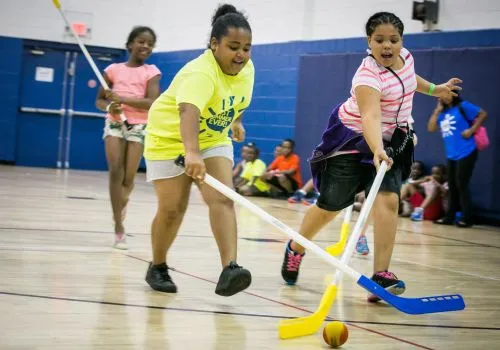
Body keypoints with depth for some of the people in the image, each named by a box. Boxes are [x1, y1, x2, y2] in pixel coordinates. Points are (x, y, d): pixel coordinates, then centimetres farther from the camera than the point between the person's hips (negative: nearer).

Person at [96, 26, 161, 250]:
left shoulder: (151, 72, 1)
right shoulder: (114, 70, 6)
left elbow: (152, 103, -13)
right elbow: (99, 100, 11)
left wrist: (122, 99, -23)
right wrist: (109, 107, -12)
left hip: (140, 127, -1)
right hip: (115, 124, 1)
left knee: (129, 178, -2)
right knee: (115, 171, -17)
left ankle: (121, 207, 34)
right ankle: (119, 229, -16)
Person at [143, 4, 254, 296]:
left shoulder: (246, 68, -11)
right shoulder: (200, 74, -36)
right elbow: (188, 111, -55)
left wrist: (236, 121, 22)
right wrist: (192, 153, -69)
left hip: (213, 139, 5)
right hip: (171, 138, -5)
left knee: (222, 199, -15)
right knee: (173, 208, -3)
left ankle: (229, 270, -25)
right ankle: (158, 268, 21)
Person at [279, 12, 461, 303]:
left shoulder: (405, 57, -6)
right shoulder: (369, 75, -30)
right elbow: (370, 116, -47)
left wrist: (433, 89, 32)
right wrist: (377, 151, -62)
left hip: (392, 140, 6)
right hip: (353, 139, -5)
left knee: (389, 200, -16)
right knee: (330, 206, 3)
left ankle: (381, 274, -19)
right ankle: (296, 249, 31)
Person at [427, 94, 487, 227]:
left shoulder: (463, 106, -5)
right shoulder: (442, 113, 13)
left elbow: (483, 114, -7)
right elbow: (431, 128, 6)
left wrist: (471, 130, -14)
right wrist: (437, 110, 1)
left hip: (466, 153, -7)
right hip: (451, 156, 7)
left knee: (461, 186, -5)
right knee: (452, 187, 10)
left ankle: (467, 219, 1)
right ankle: (449, 217, 16)